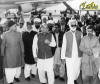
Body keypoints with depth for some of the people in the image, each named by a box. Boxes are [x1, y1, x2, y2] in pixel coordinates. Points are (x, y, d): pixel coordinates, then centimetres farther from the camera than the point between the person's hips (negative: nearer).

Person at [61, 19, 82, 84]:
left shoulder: (80, 34, 0)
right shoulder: (66, 35, -5)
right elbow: (63, 46, -2)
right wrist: (63, 57, -1)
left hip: (78, 56, 3)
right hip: (69, 57, -2)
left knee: (77, 71, 17)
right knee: (70, 73, -3)